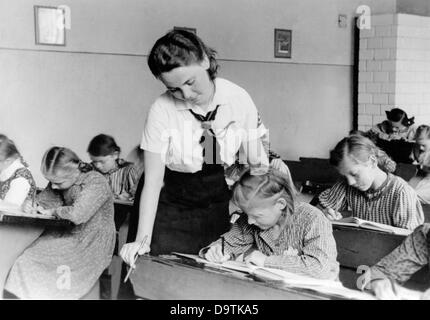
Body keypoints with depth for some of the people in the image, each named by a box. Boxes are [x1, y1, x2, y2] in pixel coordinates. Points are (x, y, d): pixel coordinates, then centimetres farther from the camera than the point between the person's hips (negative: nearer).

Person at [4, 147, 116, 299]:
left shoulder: (96, 183, -22)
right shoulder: (60, 181, 2)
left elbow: (78, 214, -33)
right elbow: (46, 198, 17)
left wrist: (52, 211, -16)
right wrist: (33, 203, -7)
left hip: (92, 246, -7)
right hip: (68, 237, 7)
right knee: (25, 263, -7)